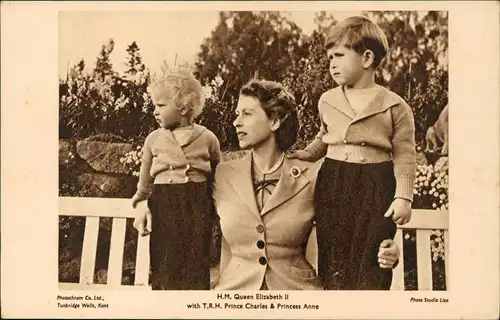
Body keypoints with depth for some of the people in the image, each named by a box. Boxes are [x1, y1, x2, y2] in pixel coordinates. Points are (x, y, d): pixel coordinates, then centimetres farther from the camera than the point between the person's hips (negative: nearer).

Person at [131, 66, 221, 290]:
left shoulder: (207, 138, 1)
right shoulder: (154, 139, 6)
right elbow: (145, 184, 11)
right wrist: (141, 206, -6)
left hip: (197, 210, -1)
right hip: (163, 209, 2)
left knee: (195, 274, 2)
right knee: (164, 273, 6)